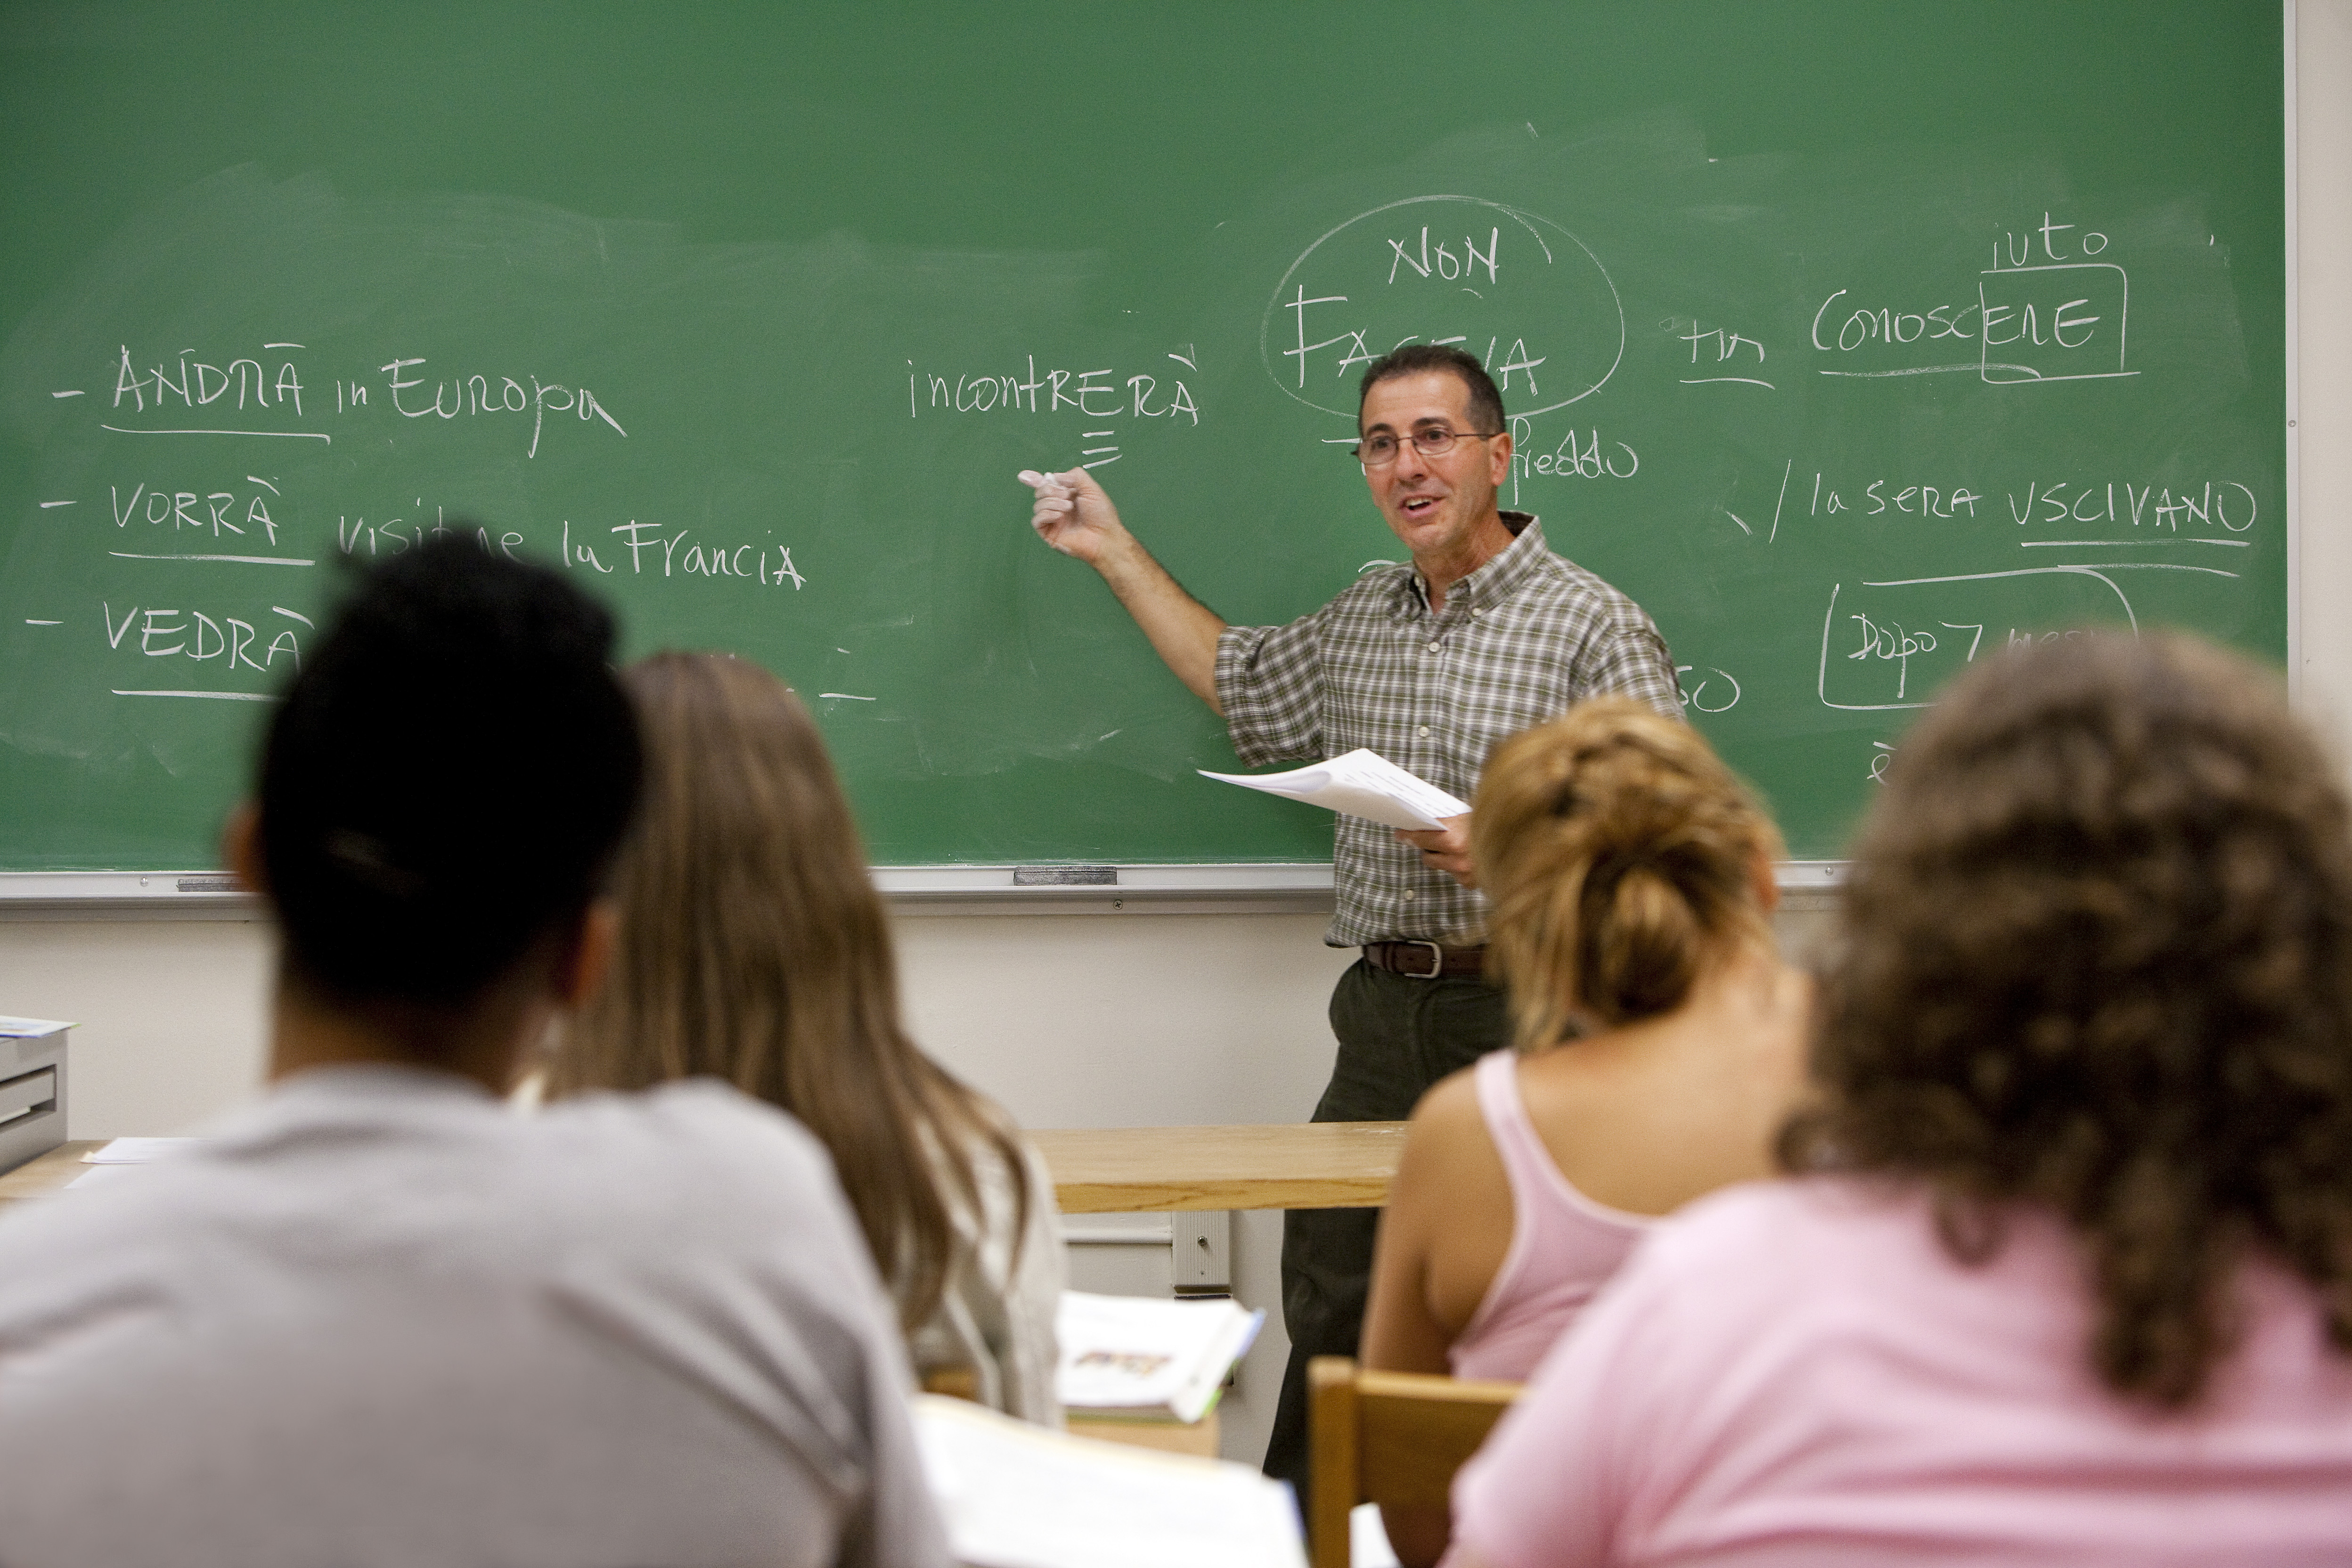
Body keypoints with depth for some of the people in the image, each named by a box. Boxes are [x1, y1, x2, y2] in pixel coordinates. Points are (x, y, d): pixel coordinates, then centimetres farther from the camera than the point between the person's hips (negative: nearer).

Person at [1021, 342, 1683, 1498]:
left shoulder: (1594, 627, -5)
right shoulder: (1360, 621, 16)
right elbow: (1242, 685, 34)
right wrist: (1112, 550, 33)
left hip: (1523, 1013, -6)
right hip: (1381, 1013, 6)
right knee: (1329, 1313, 8)